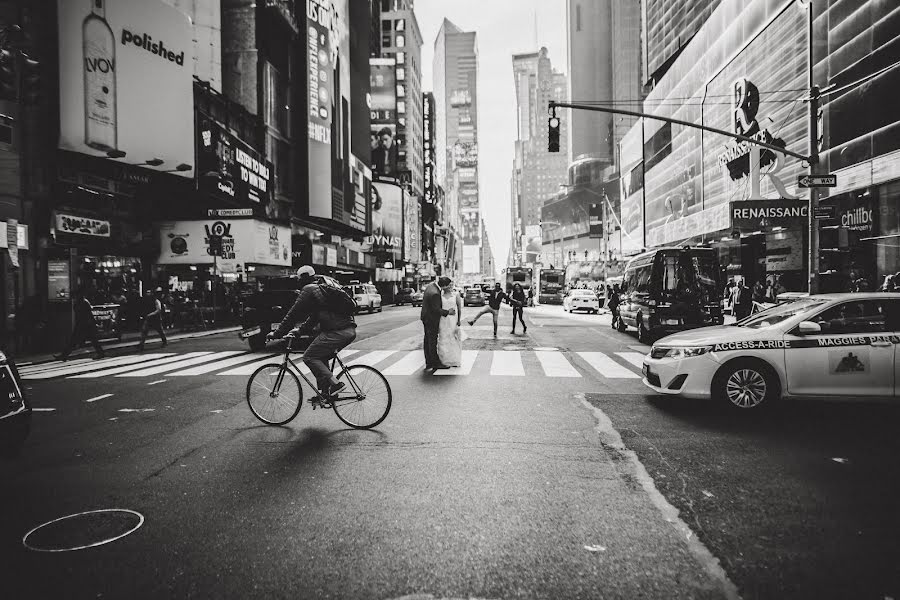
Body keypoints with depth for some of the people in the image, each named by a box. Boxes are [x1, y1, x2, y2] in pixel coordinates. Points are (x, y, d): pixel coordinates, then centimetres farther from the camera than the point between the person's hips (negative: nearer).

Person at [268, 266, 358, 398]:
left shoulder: (308, 290, 0)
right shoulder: (322, 287, 27)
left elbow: (293, 315, 1)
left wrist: (276, 334, 8)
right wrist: (301, 328, 41)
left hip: (336, 332, -9)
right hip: (350, 331, 9)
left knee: (309, 357, 1)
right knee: (321, 357, 22)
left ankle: (335, 384, -9)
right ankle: (325, 391, 19)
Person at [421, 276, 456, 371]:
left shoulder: (431, 284, -1)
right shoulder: (435, 294, -30)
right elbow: (436, 310, -24)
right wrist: (448, 312, -13)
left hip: (426, 317, 10)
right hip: (431, 319, -10)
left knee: (428, 340, 15)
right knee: (433, 341, 1)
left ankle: (428, 363, 24)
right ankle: (436, 363, 11)